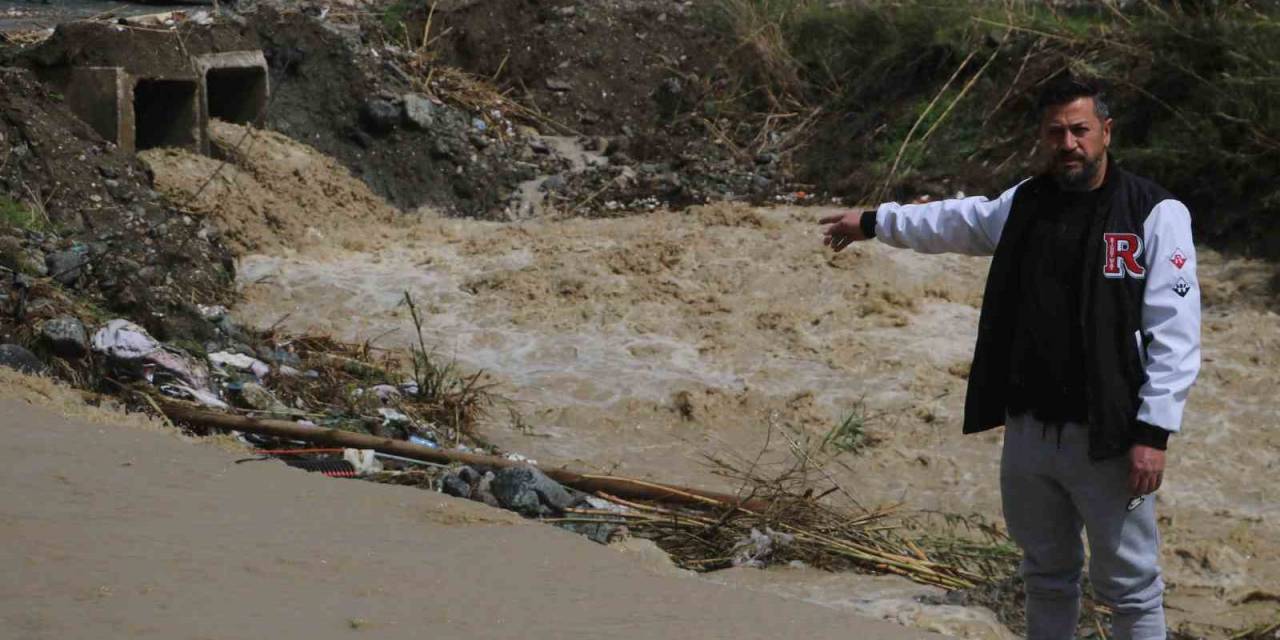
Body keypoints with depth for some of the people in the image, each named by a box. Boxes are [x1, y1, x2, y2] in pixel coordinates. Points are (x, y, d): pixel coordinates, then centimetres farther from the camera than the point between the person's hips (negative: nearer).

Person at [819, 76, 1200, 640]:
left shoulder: (1154, 215, -10)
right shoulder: (1024, 205, 10)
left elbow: (1175, 334, -14)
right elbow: (956, 220, 30)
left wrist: (1154, 431, -19)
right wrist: (875, 222, 39)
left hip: (1107, 439, -6)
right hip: (1028, 431, 6)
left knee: (1132, 588, -1)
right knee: (1047, 576, 19)